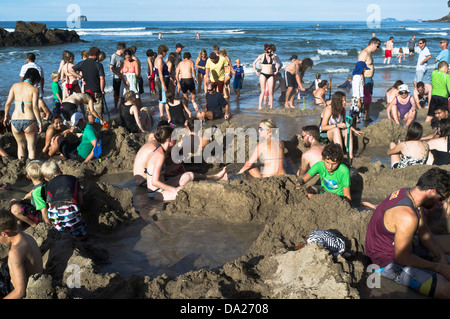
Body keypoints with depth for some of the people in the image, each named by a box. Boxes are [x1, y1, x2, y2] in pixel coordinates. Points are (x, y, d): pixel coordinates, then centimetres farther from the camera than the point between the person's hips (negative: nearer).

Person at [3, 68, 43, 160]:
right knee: (31, 148, 12)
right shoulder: (34, 89, -4)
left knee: (21, 145, 24)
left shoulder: (15, 86, 6)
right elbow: (35, 107, -13)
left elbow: (8, 103, 4)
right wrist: (40, 122, -8)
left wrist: (6, 116, 19)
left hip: (15, 121, 4)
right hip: (29, 121, -4)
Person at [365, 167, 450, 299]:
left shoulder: (410, 193, -6)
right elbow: (402, 258, -26)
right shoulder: (408, 217, -36)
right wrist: (438, 267, -15)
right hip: (389, 262, -10)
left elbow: (424, 232, 8)